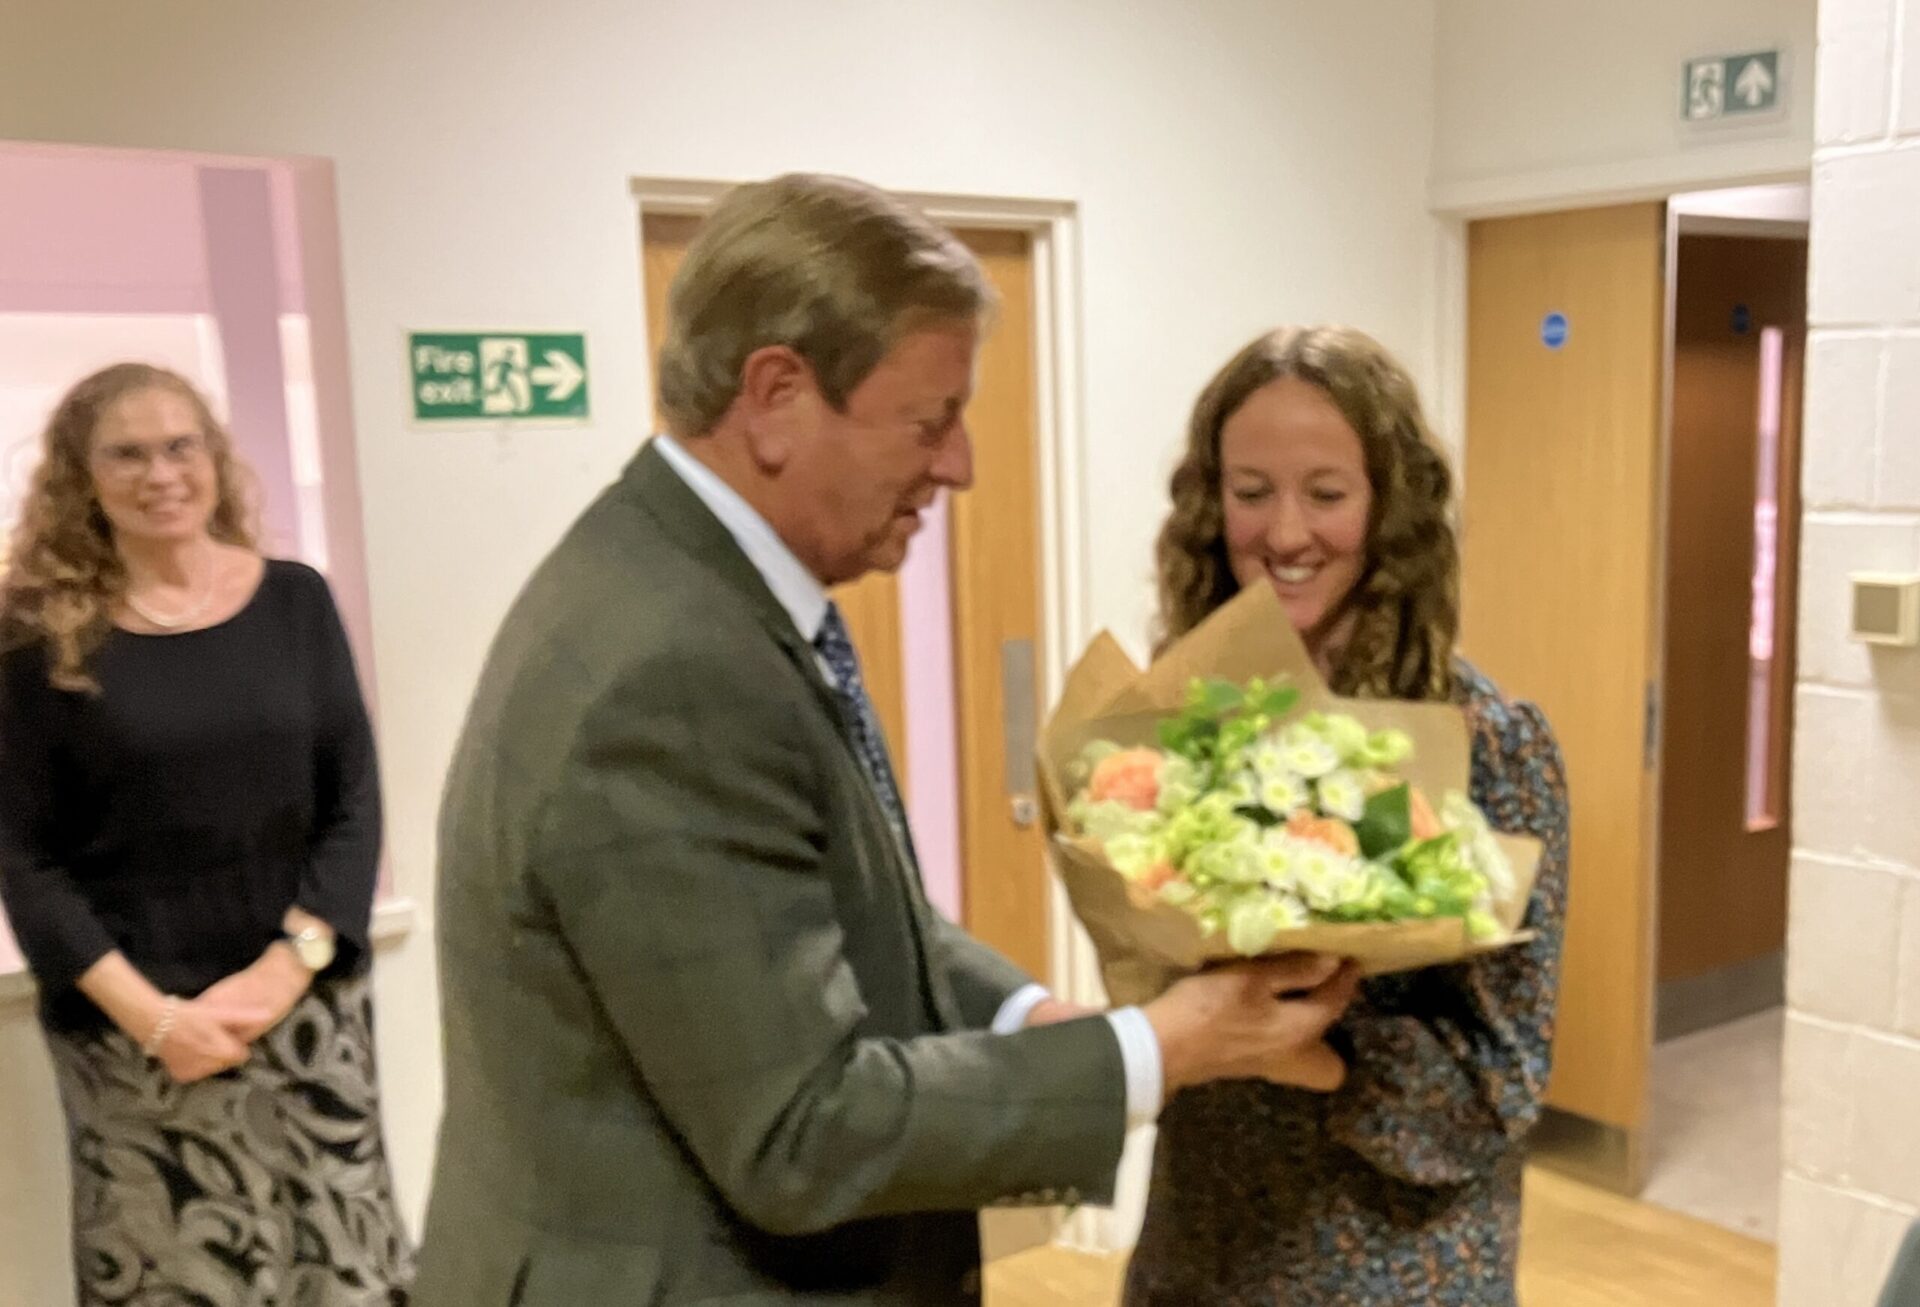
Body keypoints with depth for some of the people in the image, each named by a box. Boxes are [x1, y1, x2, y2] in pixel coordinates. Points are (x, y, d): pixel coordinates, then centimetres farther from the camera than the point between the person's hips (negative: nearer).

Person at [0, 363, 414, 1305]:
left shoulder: (293, 599, 4)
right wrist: (147, 1013, -13)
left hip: (307, 1009, 2)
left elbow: (354, 803, 3)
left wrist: (291, 963, -9)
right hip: (132, 1036, -2)